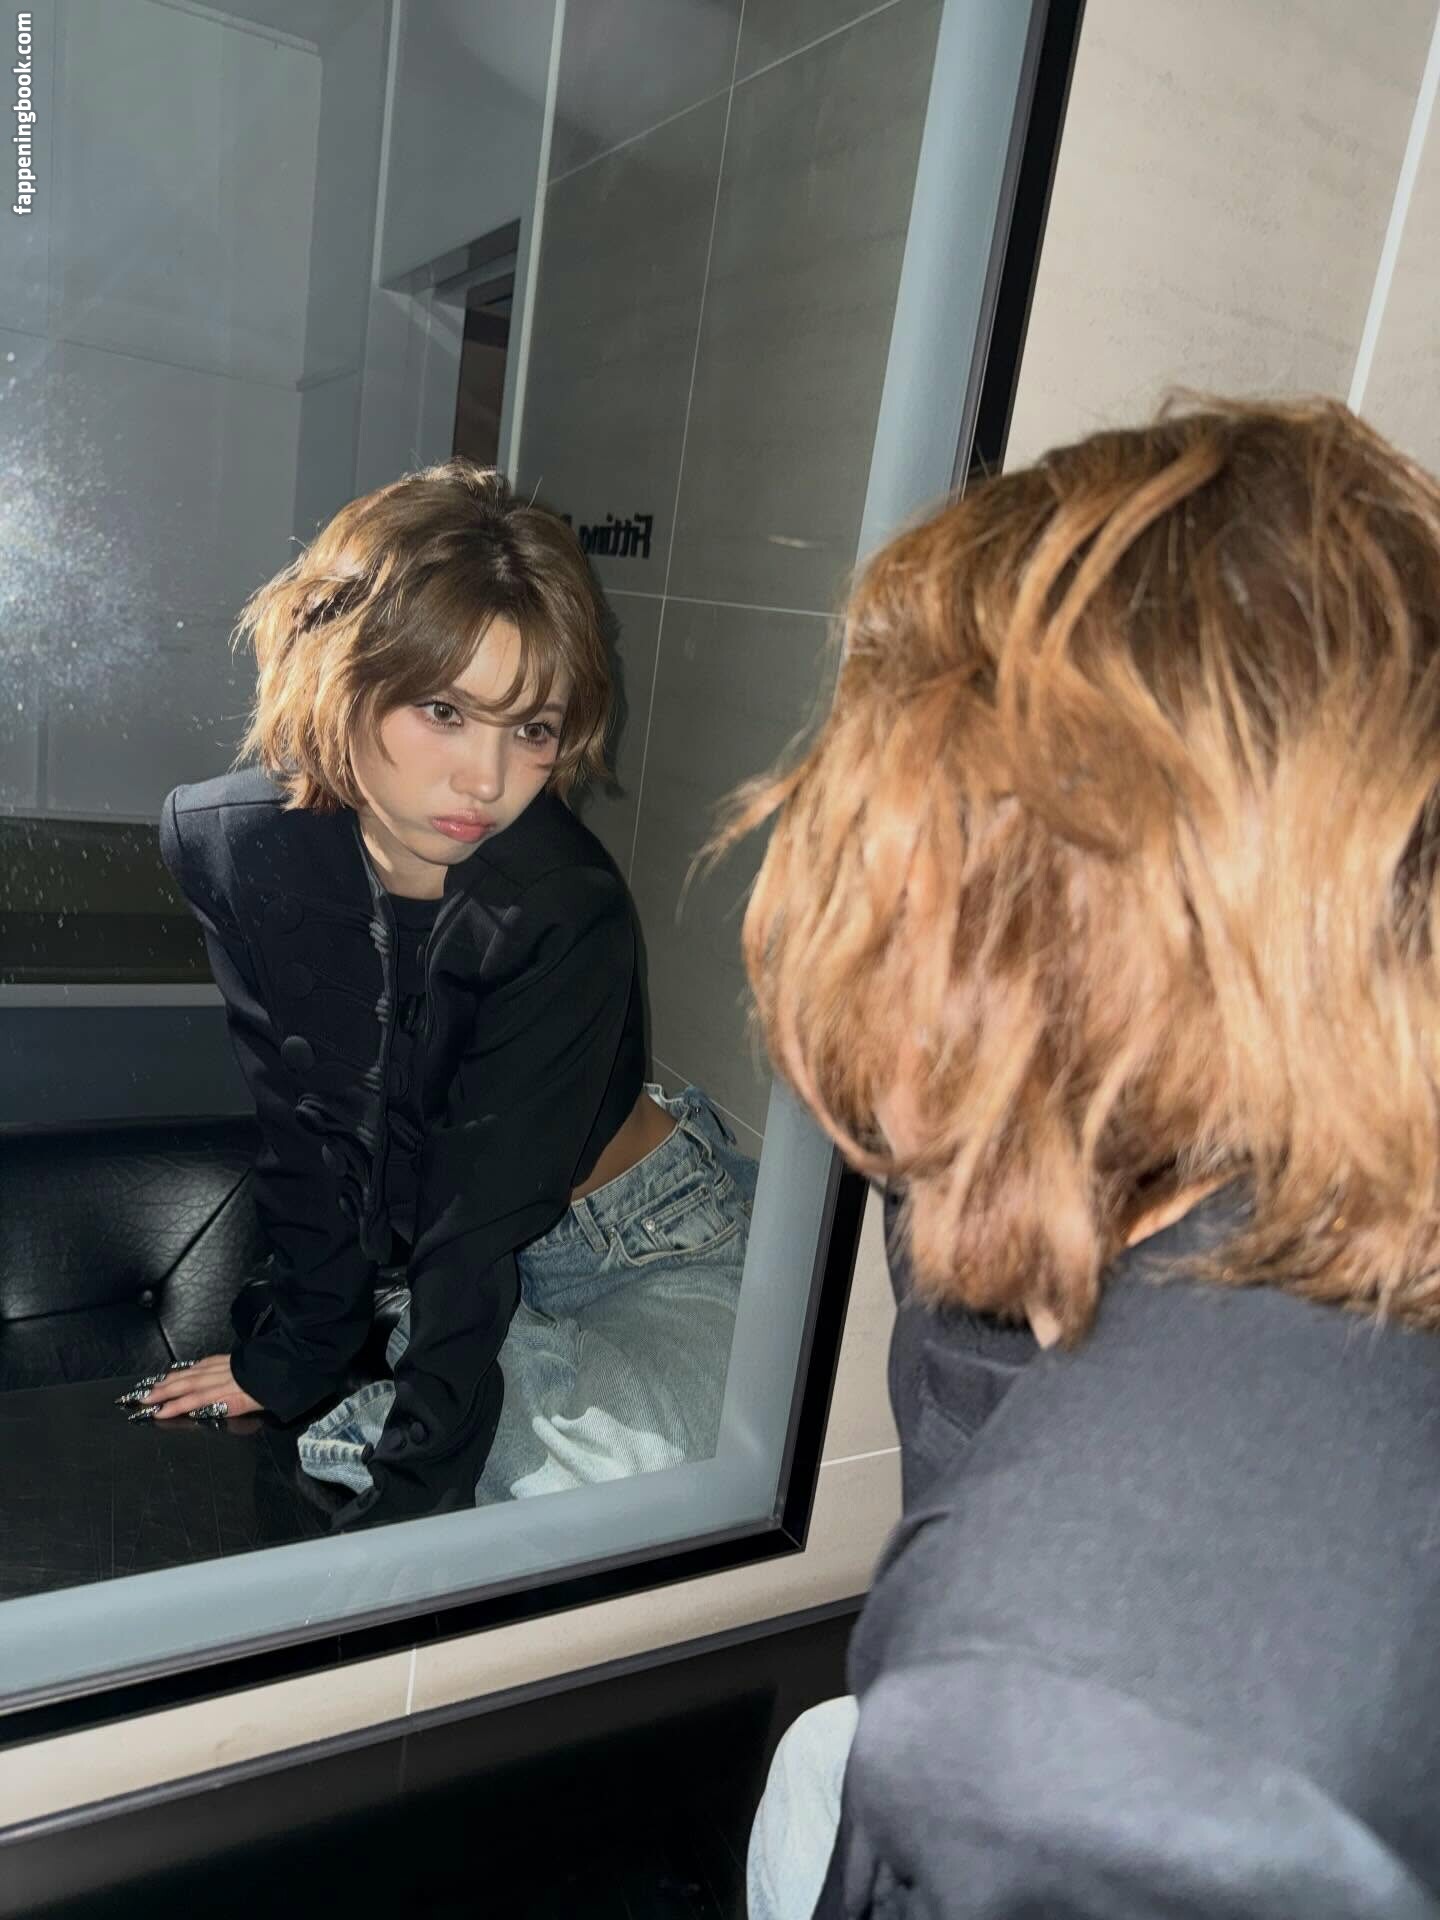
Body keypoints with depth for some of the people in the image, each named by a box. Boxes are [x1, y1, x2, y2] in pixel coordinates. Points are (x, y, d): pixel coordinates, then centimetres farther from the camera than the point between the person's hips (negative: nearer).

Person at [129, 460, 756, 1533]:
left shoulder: (567, 913, -30)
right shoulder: (230, 845, -16)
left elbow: (482, 1218, -26)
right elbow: (308, 1131, -7)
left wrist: (408, 1494, -23)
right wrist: (296, 1356, 0)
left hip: (639, 1250, -4)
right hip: (413, 1256, 5)